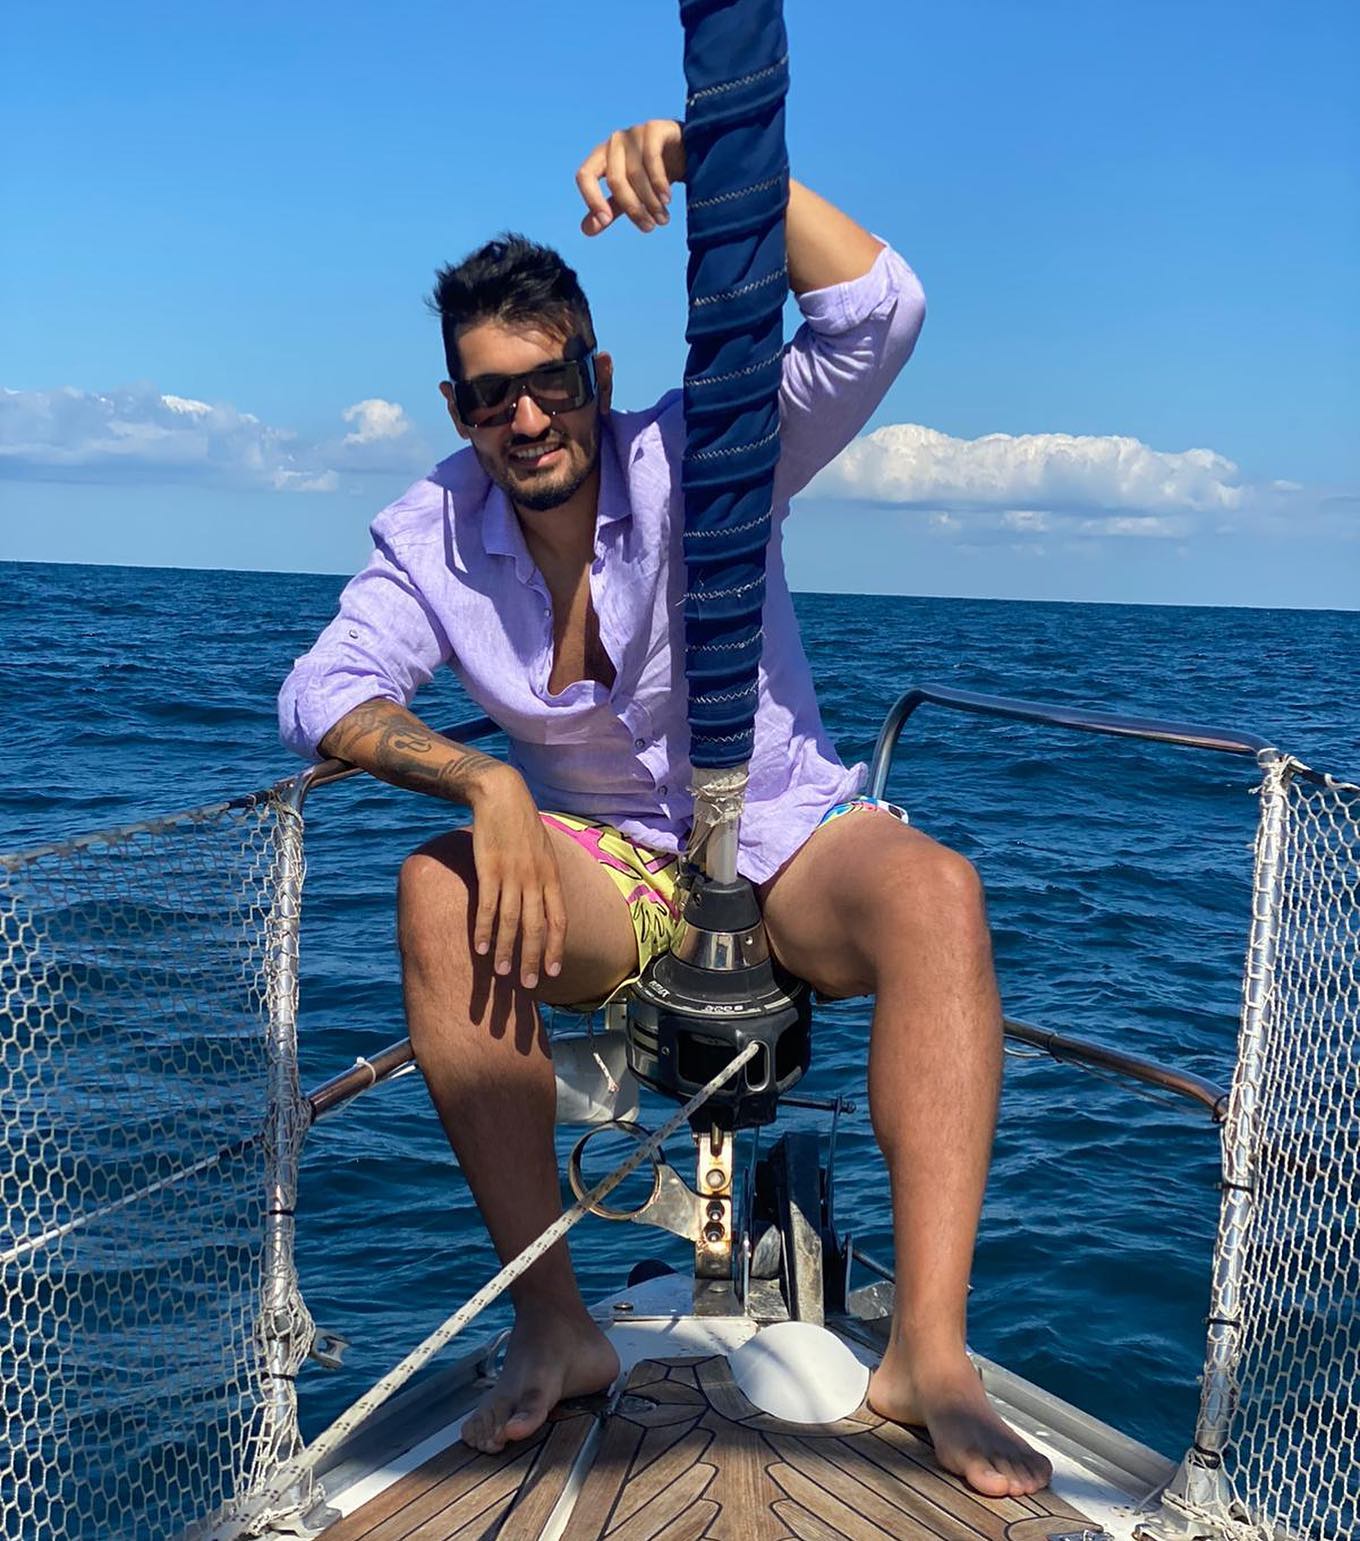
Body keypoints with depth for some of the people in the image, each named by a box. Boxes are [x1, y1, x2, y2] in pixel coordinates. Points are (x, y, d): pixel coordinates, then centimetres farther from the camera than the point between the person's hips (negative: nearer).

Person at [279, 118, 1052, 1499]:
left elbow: (876, 315, -26)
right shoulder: (434, 535, -5)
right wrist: (483, 782, -32)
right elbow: (321, 691, -14)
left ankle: (928, 1349, -34)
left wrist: (708, 157, -38)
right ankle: (554, 1329, -23)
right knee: (440, 889, -30)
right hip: (605, 869, 2)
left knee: (934, 889, -35)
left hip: (789, 843, -1)